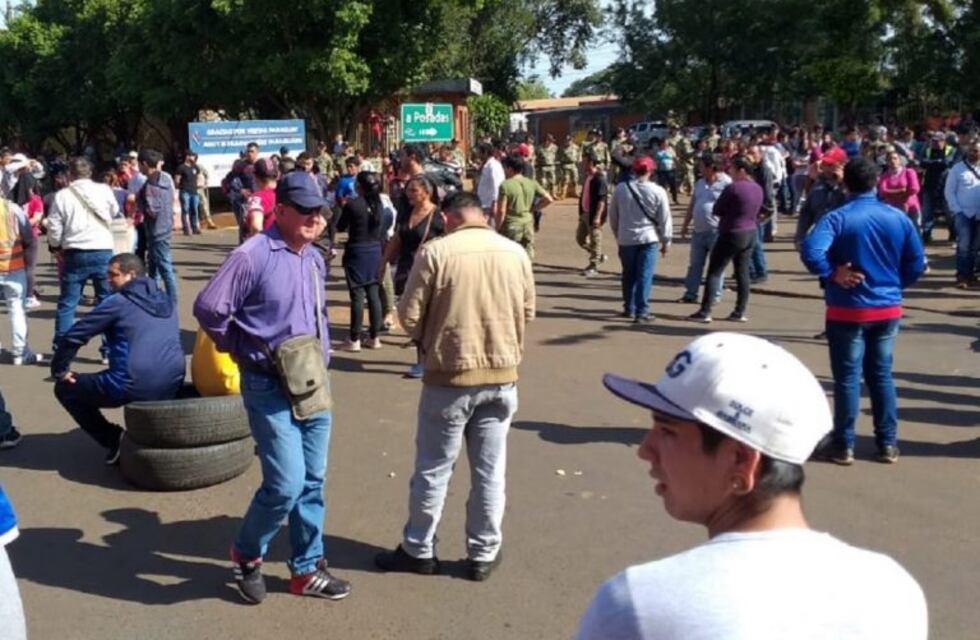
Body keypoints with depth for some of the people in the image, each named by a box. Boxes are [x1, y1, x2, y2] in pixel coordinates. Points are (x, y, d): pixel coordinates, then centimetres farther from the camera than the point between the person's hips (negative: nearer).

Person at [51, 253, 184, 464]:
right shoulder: (165, 301, 17)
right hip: (172, 386, 7)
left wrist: (59, 370, 14)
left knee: (65, 389, 15)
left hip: (134, 387, -7)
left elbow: (73, 336, -1)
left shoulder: (118, 302, -2)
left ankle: (113, 439, 7)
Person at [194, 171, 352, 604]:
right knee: (286, 483, -11)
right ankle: (247, 554, 16)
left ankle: (307, 569, 24)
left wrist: (321, 355, 13)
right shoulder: (253, 255, -15)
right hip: (269, 387, -7)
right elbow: (208, 308, -16)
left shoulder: (315, 258, 10)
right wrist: (244, 351, -5)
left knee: (312, 482, 11)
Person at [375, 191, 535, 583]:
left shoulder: (435, 252, -12)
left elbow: (408, 316, -9)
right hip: (502, 375, 3)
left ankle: (418, 551, 24)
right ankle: (483, 555, 22)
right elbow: (527, 312, 9)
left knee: (433, 469, 11)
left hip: (450, 375, -3)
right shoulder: (515, 252, 0)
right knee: (490, 470, 12)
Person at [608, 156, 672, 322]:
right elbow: (664, 219, -4)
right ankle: (641, 311, -4)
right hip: (648, 238, -3)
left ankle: (629, 308, 24)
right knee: (644, 275, 0)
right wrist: (666, 241, 7)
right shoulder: (657, 191, -8)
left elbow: (613, 215, 7)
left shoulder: (620, 189, -2)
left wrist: (618, 235, 20)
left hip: (626, 238, 3)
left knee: (629, 274, 16)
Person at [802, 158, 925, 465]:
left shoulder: (838, 218, -14)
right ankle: (888, 444, 21)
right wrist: (894, 283, 15)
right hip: (888, 309, 4)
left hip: (848, 310, -4)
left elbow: (811, 252, -30)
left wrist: (832, 274, -15)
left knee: (848, 377, 5)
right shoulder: (899, 218, 0)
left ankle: (843, 445, 13)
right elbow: (917, 265, 3)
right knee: (882, 374, 15)